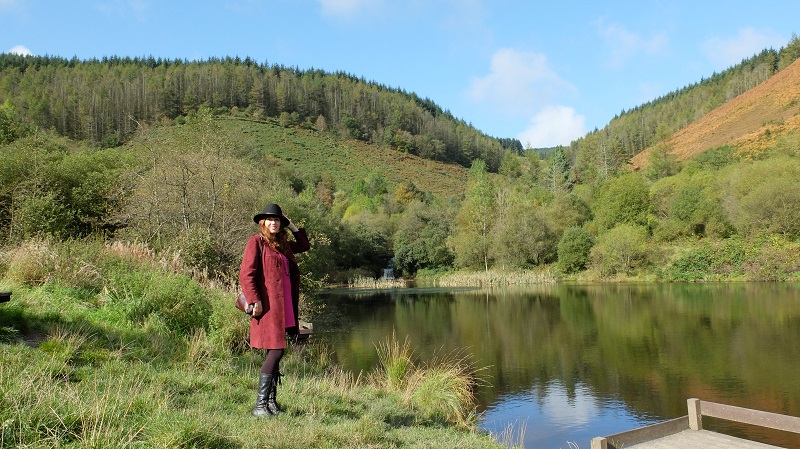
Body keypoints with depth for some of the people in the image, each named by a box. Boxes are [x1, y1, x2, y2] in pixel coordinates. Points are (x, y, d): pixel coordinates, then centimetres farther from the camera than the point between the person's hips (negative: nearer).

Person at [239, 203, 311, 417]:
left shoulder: (282, 245, 17)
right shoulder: (256, 242, -4)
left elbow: (304, 245, 33)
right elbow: (246, 275, -11)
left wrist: (292, 226, 22)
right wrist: (254, 301, -18)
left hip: (283, 306, 8)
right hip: (267, 305, -8)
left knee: (276, 353, 10)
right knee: (275, 351, -11)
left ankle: (271, 401, 18)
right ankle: (260, 405, -4)